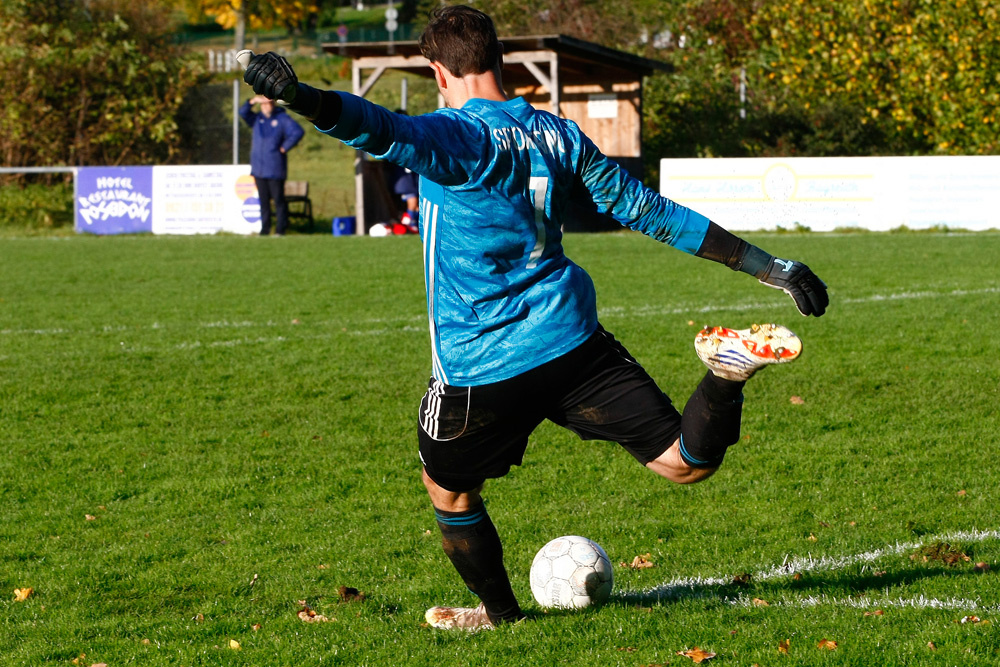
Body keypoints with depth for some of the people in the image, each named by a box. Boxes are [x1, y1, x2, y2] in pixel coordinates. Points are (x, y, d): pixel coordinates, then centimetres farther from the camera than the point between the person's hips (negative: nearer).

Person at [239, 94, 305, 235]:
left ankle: (281, 228, -2)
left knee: (278, 199, -4)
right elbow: (243, 113, 1)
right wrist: (253, 101, -13)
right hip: (258, 168, 5)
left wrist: (284, 148, -10)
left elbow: (298, 132, -10)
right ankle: (265, 228, 9)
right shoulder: (257, 119, 14)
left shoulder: (282, 119, -1)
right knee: (263, 200, 6)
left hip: (275, 168, -5)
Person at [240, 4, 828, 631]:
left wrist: (304, 98, -49)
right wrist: (770, 267, 18)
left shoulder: (454, 135, -8)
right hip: (572, 339, 4)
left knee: (449, 489, 23)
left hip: (478, 366, -4)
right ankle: (725, 376, -26)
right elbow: (646, 209, 12)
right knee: (688, 462, 1)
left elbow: (388, 131, -31)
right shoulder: (558, 136, 9)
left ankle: (499, 610, 34)